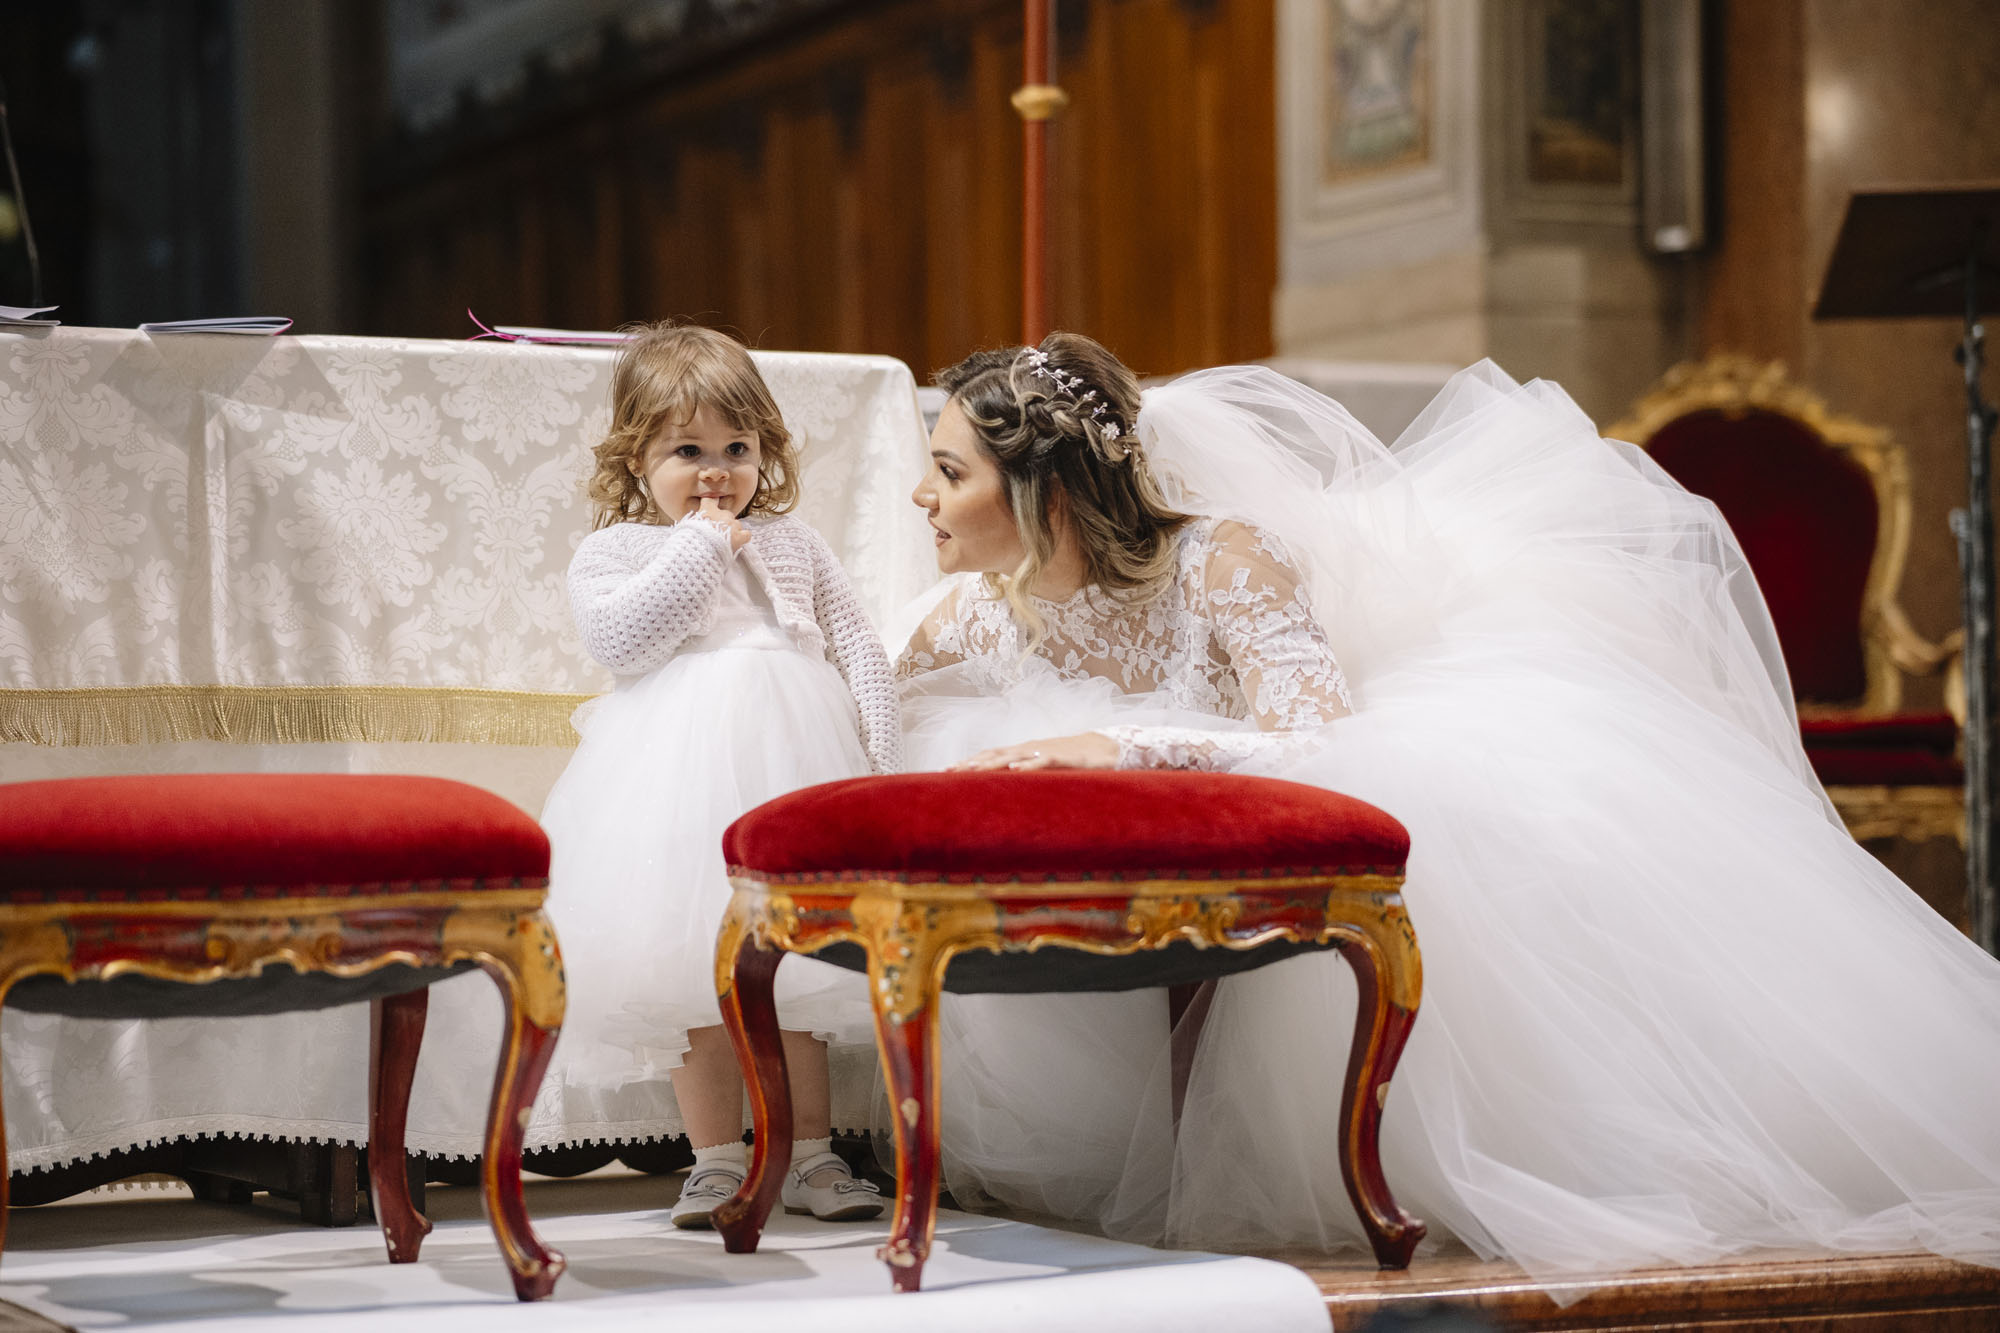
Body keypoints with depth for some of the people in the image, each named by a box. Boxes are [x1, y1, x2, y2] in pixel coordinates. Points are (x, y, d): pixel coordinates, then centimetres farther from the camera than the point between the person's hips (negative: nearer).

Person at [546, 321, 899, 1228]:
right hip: (680, 778, -3)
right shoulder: (612, 552, 5)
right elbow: (618, 637, -15)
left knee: (794, 960, 6)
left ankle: (808, 1154, 15)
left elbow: (856, 646, 15)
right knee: (698, 969, -4)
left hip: (794, 767, 3)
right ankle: (717, 1160, 6)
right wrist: (699, 545, -10)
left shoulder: (791, 545, 16)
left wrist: (882, 755, 3)